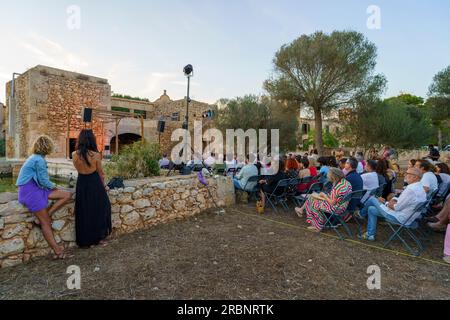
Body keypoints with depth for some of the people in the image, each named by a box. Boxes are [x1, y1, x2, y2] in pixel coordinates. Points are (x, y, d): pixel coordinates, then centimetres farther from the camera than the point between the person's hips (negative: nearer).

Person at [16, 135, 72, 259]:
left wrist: (52, 186, 6)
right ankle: (57, 251, 1)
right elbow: (44, 181, -14)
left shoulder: (34, 157, 11)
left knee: (67, 195, -1)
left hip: (37, 188, 9)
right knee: (46, 222, -5)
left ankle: (45, 217, -3)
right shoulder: (39, 160, -18)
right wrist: (54, 187, 4)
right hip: (30, 191, -9)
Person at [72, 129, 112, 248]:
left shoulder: (74, 155, -7)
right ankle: (99, 238, 23)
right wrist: (104, 186, 12)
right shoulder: (96, 155, -14)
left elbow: (78, 169, 11)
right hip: (94, 184, -2)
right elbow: (100, 173, 0)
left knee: (84, 212, 14)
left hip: (81, 184, 3)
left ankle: (84, 241, 24)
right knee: (98, 210, 14)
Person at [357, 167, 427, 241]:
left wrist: (386, 203, -3)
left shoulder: (411, 189, -27)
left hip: (399, 218, -10)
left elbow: (397, 207, -22)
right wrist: (394, 200, 1)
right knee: (371, 209, 17)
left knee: (372, 199, 1)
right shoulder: (420, 188, 5)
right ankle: (370, 234, 20)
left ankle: (362, 214, 29)